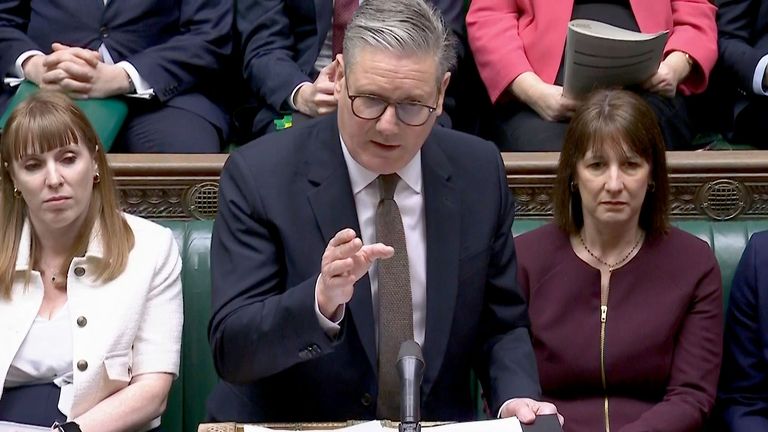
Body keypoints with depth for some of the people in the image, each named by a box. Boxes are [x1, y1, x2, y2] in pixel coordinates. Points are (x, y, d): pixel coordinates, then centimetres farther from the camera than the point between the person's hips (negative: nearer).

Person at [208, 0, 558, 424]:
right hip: (289, 425, -3)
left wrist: (517, 398, -9)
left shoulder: (479, 171, 0)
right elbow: (230, 351, -15)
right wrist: (322, 300, -32)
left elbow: (502, 325, 10)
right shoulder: (258, 175, -10)